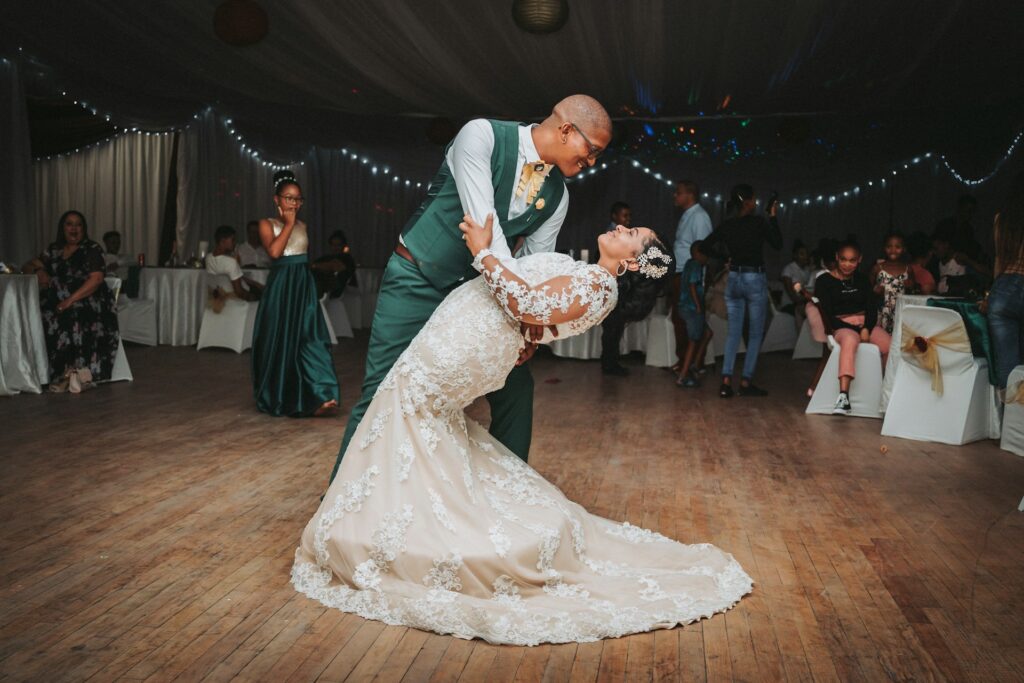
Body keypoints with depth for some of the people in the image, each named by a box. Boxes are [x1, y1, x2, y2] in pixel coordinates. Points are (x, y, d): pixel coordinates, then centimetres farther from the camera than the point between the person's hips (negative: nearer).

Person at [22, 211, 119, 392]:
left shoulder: (92, 249, 4)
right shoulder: (54, 249, 20)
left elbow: (96, 279, -9)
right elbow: (30, 265, 27)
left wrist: (71, 300, -19)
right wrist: (38, 270, 1)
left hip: (89, 301, -4)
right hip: (58, 301, 5)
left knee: (73, 318, -36)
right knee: (44, 316, -27)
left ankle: (76, 369, -28)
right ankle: (69, 370, -27)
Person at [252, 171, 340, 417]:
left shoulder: (303, 226, 13)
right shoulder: (267, 224, 1)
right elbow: (274, 251, -16)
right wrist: (288, 224, -10)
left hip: (304, 286, 3)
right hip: (280, 288, -3)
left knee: (310, 338, -8)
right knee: (279, 340, 3)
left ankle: (317, 398, -14)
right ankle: (276, 398, 18)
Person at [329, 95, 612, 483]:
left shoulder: (557, 196, 0)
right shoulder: (482, 136, -17)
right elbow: (481, 218, -27)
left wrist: (530, 323, -15)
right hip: (416, 280, -5)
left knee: (516, 388, 4)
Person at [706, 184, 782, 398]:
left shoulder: (726, 225, 2)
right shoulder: (759, 221, -10)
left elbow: (706, 246, 5)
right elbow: (778, 244, -1)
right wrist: (773, 217, 4)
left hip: (733, 280, 4)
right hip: (755, 280, -4)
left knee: (733, 333, 8)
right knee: (755, 334, 6)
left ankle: (726, 381, -2)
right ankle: (746, 382, 4)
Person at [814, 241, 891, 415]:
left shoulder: (862, 280, 18)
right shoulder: (824, 281, 4)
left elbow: (872, 307, 8)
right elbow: (827, 314, -4)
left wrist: (866, 329, -11)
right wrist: (853, 328, -12)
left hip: (866, 324, 5)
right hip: (841, 326, -4)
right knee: (850, 339, -39)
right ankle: (843, 397, -49)